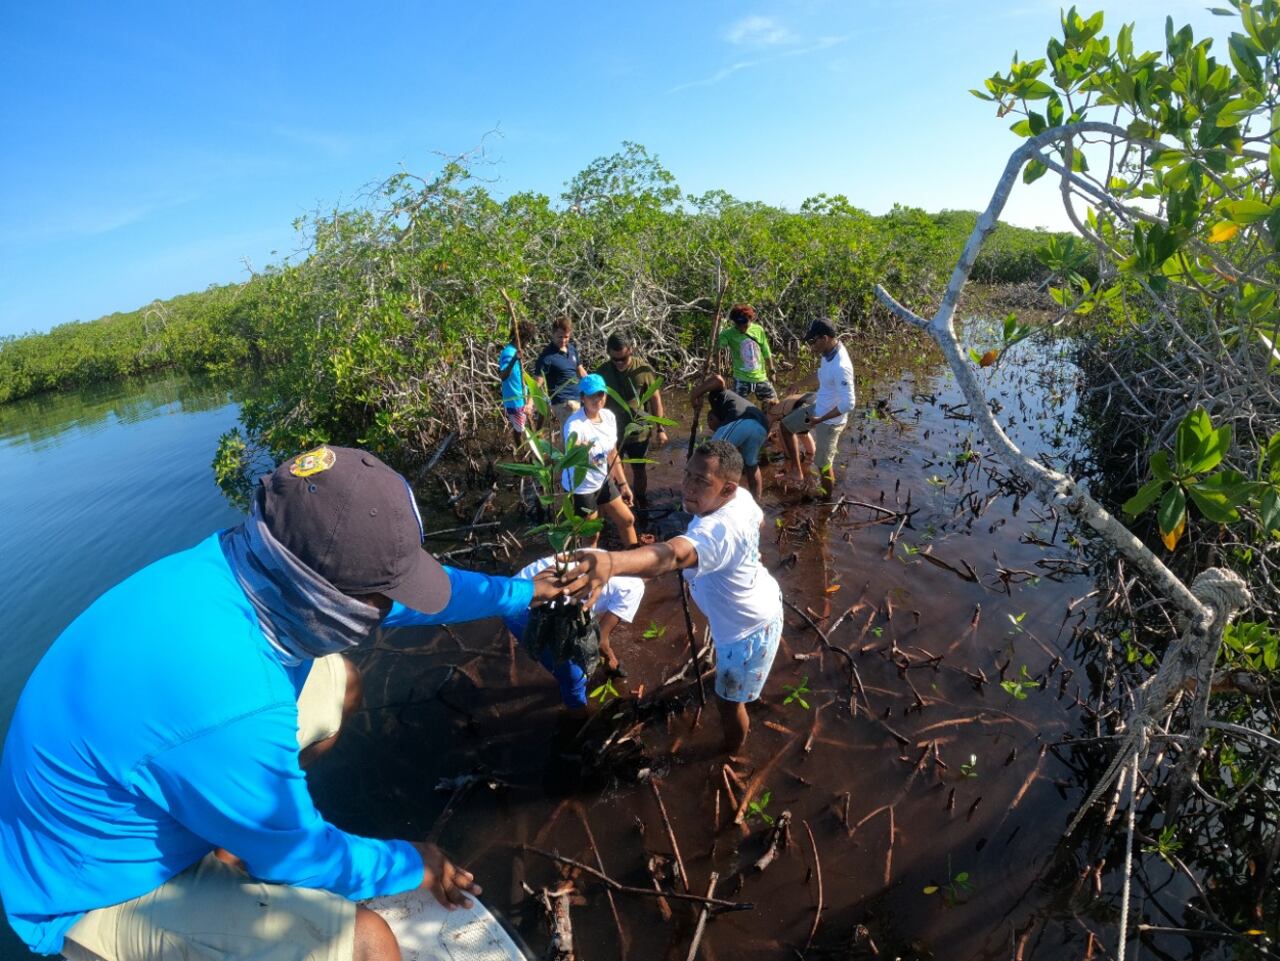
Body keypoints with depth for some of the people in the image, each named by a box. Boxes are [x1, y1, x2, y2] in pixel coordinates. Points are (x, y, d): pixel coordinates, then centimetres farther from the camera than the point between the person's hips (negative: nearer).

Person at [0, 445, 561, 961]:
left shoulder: (252, 558, -19)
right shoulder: (230, 708, -41)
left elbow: (389, 583, -2)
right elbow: (305, 857, -21)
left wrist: (518, 593, 7)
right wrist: (415, 866, -3)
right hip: (102, 891, -7)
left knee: (340, 682, 8)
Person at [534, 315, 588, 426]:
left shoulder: (572, 348, 7)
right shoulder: (547, 356, -15)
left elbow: (580, 371, 20)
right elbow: (537, 382, -19)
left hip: (577, 399, 8)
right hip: (564, 403, -8)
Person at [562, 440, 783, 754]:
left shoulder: (717, 530, -45)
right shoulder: (742, 497, -15)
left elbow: (673, 553, -68)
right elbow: (759, 519, 10)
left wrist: (612, 562, -85)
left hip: (748, 631, -10)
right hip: (764, 602, 10)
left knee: (729, 703, 15)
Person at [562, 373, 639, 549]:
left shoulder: (608, 416, -6)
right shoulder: (575, 424, -27)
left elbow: (612, 454, 6)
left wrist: (623, 483, 10)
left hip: (603, 481, 7)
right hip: (581, 487, -7)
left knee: (627, 520, 19)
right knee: (591, 535, 6)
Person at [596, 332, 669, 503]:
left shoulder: (643, 369, -13)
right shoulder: (602, 371, -8)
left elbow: (655, 399, -6)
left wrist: (660, 429, -6)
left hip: (639, 432, 0)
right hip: (612, 432, 1)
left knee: (639, 471, 16)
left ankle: (641, 504, 37)